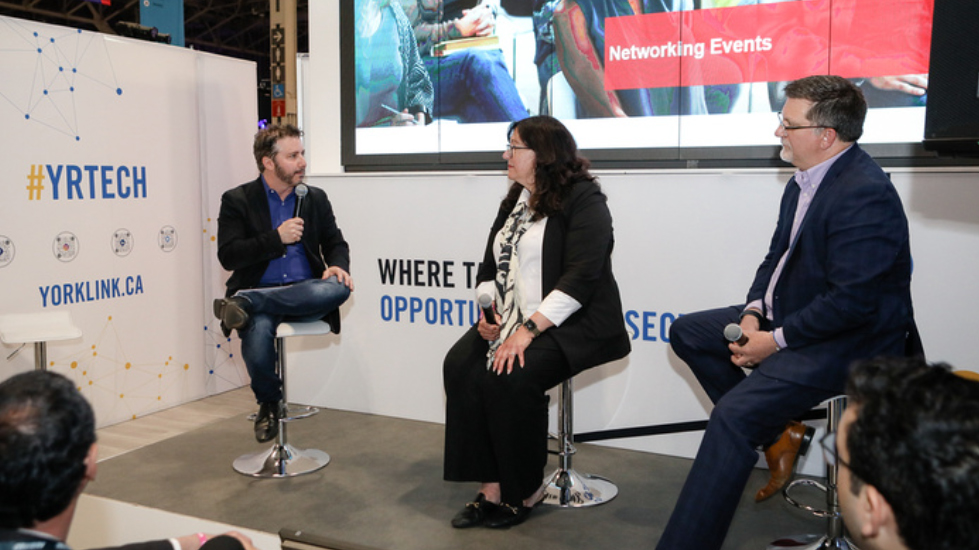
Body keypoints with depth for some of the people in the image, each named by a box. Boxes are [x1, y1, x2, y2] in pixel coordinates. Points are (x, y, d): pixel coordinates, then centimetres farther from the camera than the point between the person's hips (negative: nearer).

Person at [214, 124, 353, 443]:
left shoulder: (316, 199, 15)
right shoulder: (237, 200, 5)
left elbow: (335, 243, 18)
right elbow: (228, 256, -5)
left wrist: (338, 266, -7)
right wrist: (276, 238, -14)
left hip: (303, 294, 2)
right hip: (260, 290, -2)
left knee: (338, 287, -33)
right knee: (256, 335, -34)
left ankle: (246, 302, -24)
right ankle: (269, 403, -1)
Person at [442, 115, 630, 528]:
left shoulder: (583, 199, -8)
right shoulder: (514, 203, 18)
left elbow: (580, 277, -19)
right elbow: (490, 269, 19)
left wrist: (529, 329, -24)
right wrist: (488, 311, -1)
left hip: (572, 324, -7)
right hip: (513, 319, 7)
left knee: (511, 376, -29)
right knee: (460, 364, -17)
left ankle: (524, 491, -6)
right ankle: (490, 488, -11)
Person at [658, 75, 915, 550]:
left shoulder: (865, 194, -24)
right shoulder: (804, 181, 6)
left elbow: (852, 301, -27)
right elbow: (777, 258, 13)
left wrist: (776, 340, -21)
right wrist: (753, 312, -4)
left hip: (851, 338, -10)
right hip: (787, 314, 10)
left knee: (734, 413, -24)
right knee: (688, 333, 9)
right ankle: (777, 434, 10)